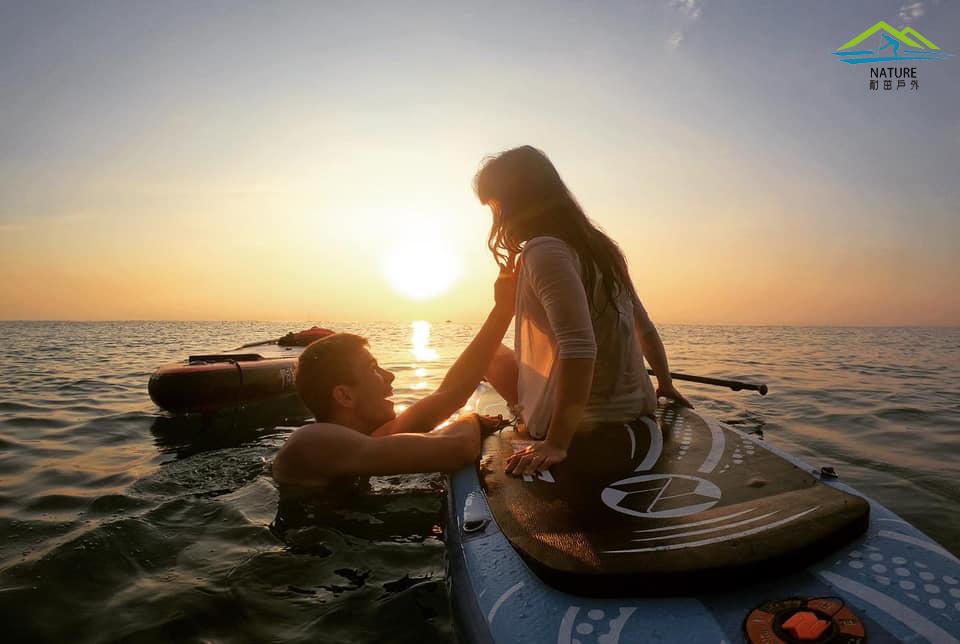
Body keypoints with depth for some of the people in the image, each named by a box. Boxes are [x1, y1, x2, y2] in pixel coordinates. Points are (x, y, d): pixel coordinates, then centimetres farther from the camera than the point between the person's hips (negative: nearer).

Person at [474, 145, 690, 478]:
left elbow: (579, 347, -29)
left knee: (493, 353, 11)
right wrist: (665, 384, 28)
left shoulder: (545, 250, -17)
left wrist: (556, 444, -28)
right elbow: (645, 329, 15)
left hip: (587, 428, -8)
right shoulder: (597, 246, 9)